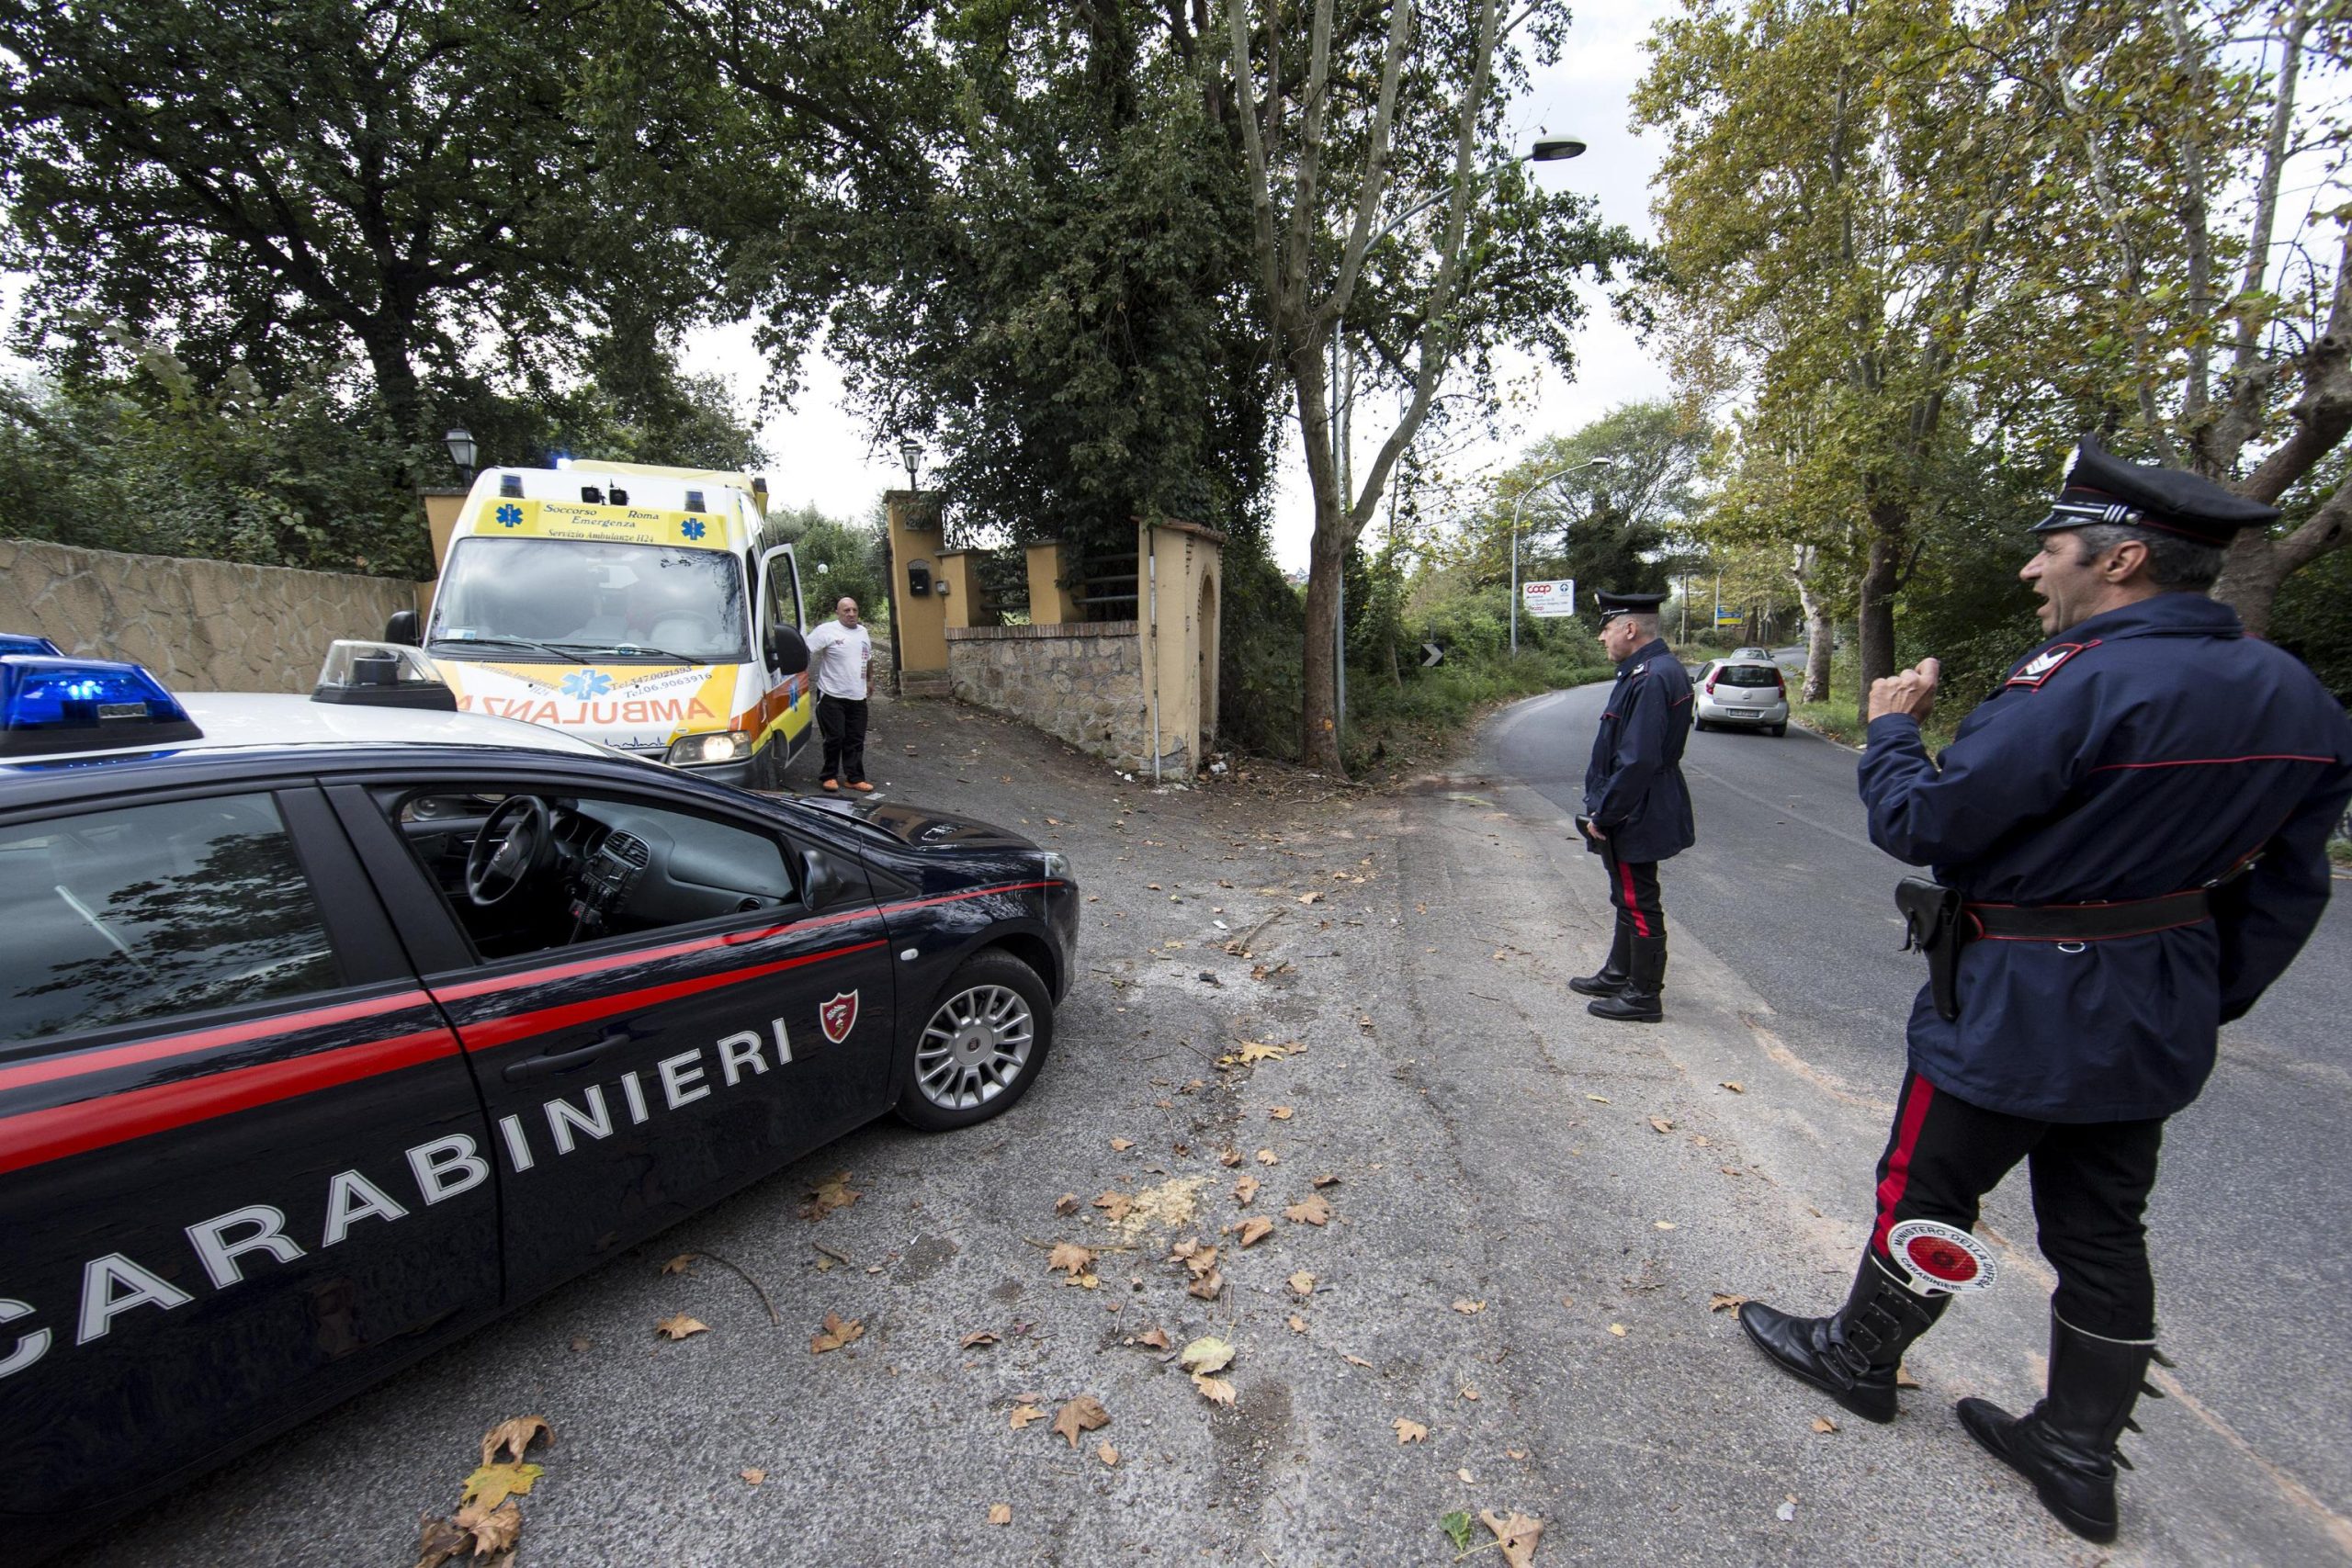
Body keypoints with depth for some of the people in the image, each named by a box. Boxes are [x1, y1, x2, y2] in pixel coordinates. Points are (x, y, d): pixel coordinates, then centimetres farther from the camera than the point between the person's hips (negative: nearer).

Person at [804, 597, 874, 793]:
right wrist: (806, 674, -15)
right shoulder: (827, 631, -8)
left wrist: (870, 678, 31)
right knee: (835, 739, -3)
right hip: (832, 696, -6)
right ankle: (829, 776, 12)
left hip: (857, 697, 6)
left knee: (856, 740, 7)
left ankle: (854, 778, 13)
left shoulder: (863, 632, 14)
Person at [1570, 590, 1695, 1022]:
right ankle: (1619, 976, 36)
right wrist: (1603, 808, 17)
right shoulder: (1652, 670, 10)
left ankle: (1644, 996, 17)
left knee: (1639, 904, 3)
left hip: (1634, 816, -11)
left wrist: (1603, 815, -19)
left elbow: (1637, 760, -28)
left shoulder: (1651, 678, -23)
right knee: (1630, 899, 21)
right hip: (1636, 812, 11)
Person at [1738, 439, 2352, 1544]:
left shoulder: (2080, 685, -24)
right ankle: (2077, 1454, 34)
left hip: (2017, 1012, -8)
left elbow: (1920, 824, -21)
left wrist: (1891, 726, -4)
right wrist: (2202, 1003, 18)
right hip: (2154, 1027, 8)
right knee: (2102, 1233, 19)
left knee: (1927, 1196, 12)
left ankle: (1859, 1359, 33)